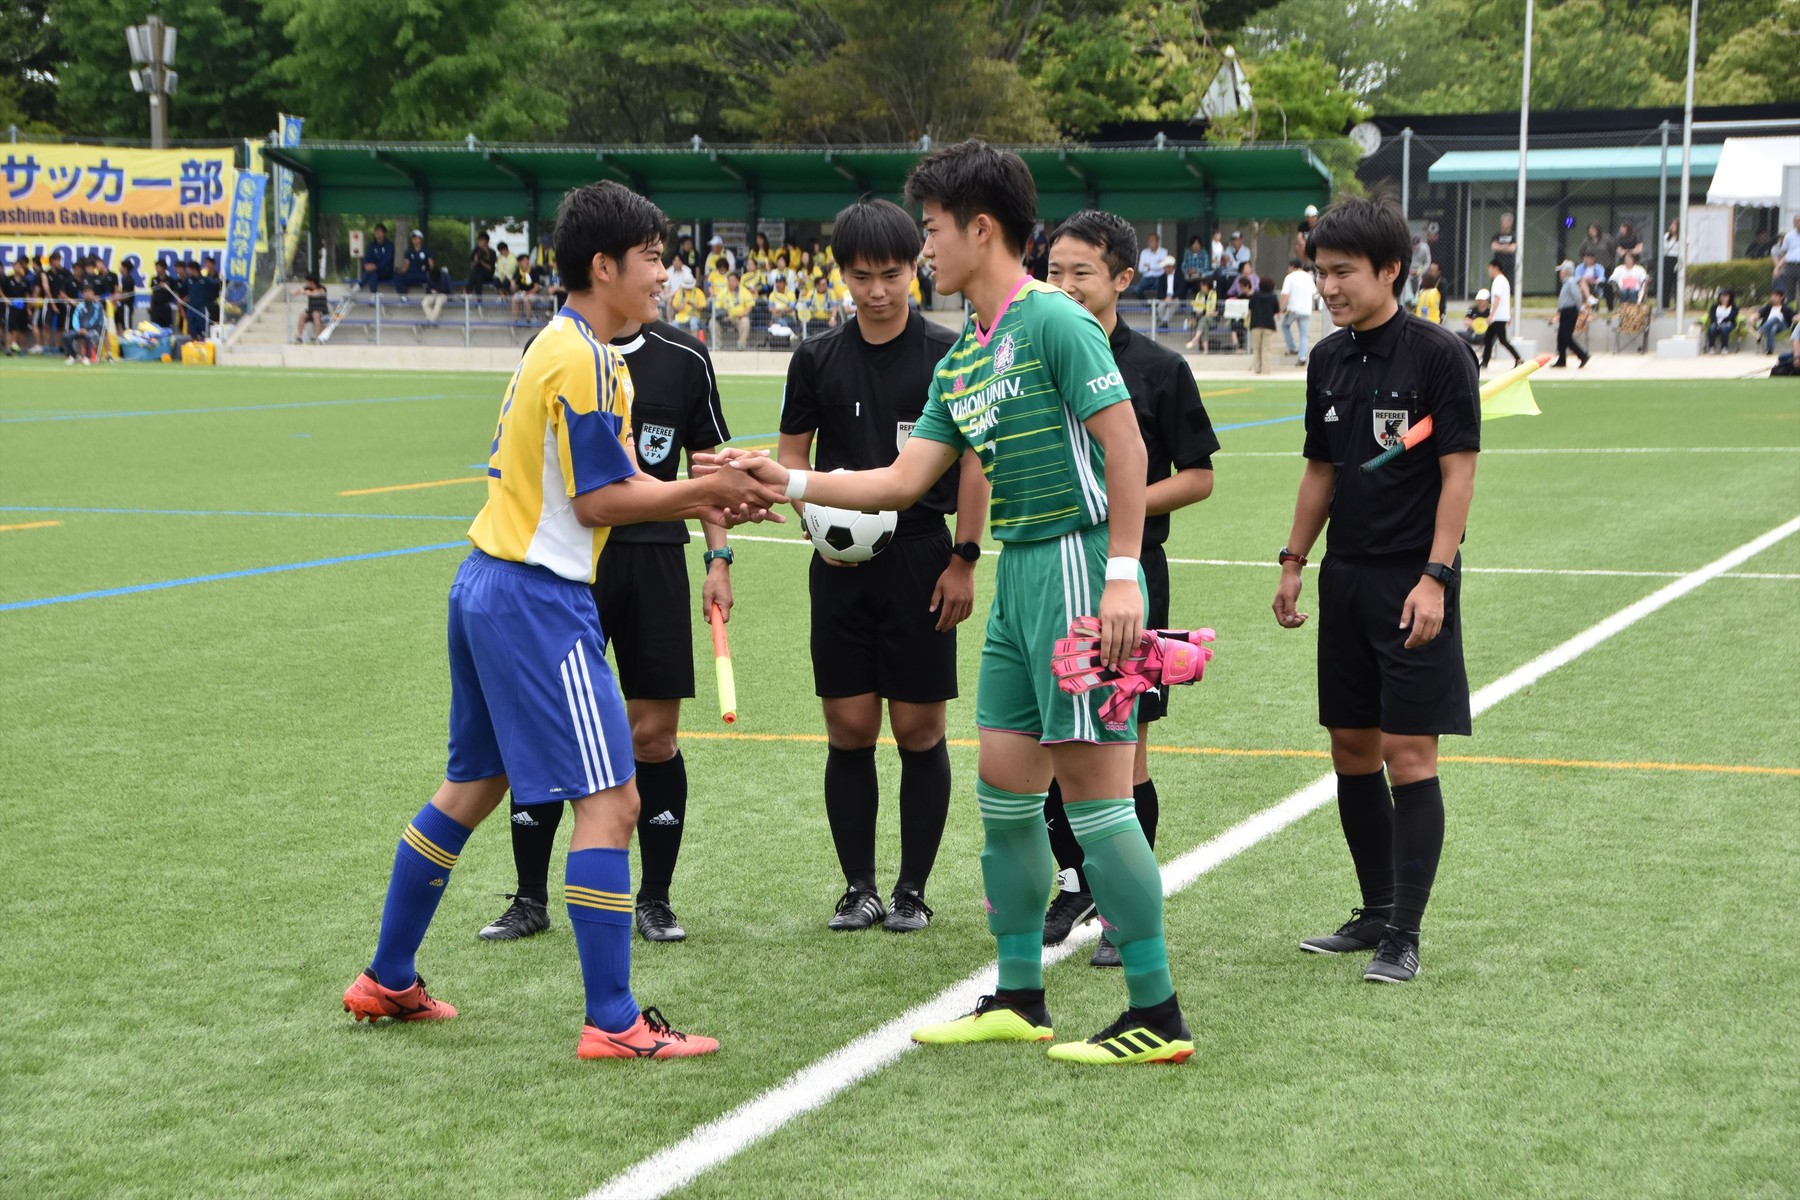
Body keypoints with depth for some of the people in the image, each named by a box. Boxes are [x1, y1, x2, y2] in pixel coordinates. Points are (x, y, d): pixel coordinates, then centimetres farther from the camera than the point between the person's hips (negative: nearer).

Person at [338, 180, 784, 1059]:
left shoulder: (560, 346, 16)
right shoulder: (582, 360, -15)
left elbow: (593, 484, 15)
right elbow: (599, 501, -16)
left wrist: (703, 503, 5)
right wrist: (711, 489, -12)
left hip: (487, 584, 11)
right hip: (538, 597, -11)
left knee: (473, 786, 20)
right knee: (609, 799, -9)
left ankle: (387, 980, 30)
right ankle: (613, 1024, -8)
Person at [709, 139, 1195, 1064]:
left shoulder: (1054, 322, -11)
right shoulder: (960, 362, 16)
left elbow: (1126, 447, -16)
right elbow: (905, 480, 18)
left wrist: (1123, 576, -21)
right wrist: (787, 481, 13)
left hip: (1079, 565, -9)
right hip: (1017, 573, 9)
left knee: (1092, 790, -8)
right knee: (1004, 789, 12)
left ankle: (1157, 1015, -2)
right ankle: (1019, 998, 22)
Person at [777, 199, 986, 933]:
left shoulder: (948, 354, -1)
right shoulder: (817, 358, 7)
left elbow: (973, 461, 0)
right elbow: (792, 454, 10)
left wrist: (963, 560, -5)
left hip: (921, 559, -2)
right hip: (841, 565, 2)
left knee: (919, 731, 2)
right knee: (848, 731, 3)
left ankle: (912, 891, 13)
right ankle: (859, 888, 14)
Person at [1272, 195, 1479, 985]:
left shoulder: (1438, 355, -10)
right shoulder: (1328, 360, 9)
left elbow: (1459, 470, -12)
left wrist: (1434, 577, -18)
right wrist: (1293, 562, 13)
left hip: (1412, 582, -7)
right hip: (1345, 578, 7)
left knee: (1408, 753, -7)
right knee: (1351, 748, 11)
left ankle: (1404, 936, -2)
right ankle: (1376, 912, 23)